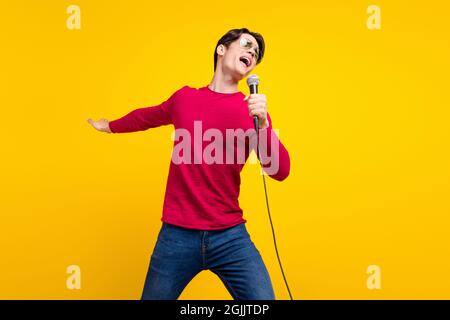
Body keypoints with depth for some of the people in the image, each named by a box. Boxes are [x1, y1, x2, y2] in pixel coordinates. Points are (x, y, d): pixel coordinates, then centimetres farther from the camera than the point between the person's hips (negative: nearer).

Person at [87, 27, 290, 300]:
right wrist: (110, 126, 43)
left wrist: (262, 124, -22)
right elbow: (147, 116, 26)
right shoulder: (184, 98, 6)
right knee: (154, 297, 13)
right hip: (177, 235, 1)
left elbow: (281, 171, -6)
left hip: (230, 236, -1)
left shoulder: (254, 109, 1)